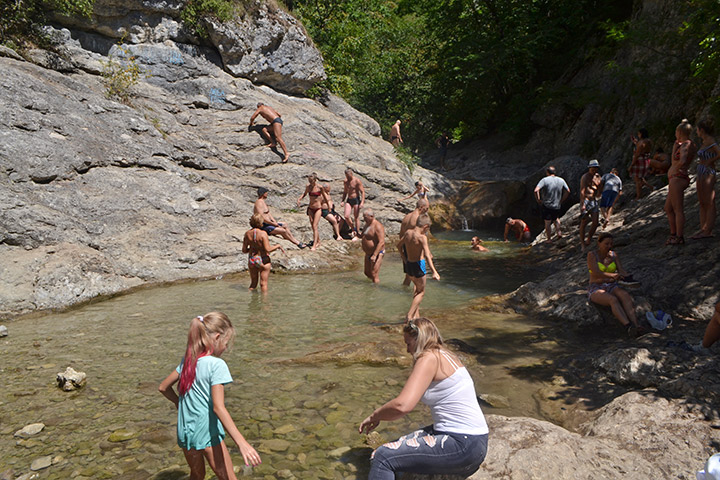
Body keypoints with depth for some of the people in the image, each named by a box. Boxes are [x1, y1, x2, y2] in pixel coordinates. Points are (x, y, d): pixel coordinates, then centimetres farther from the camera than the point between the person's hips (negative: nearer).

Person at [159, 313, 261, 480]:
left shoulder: (188, 361, 3)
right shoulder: (216, 365, -18)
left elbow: (163, 387, 13)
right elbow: (218, 407, -25)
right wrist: (242, 443, -28)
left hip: (185, 432, 7)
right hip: (207, 434, -7)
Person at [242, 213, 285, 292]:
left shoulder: (247, 234, -5)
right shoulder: (263, 233, -20)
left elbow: (244, 250, 0)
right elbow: (268, 249, -23)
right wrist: (278, 246, -8)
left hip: (252, 260, 5)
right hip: (263, 260, -5)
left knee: (253, 283, 19)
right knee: (263, 283, 6)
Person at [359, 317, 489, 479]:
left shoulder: (429, 358, -12)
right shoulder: (447, 357, 17)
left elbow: (403, 405, -23)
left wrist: (375, 416, -7)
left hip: (464, 446, -10)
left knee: (383, 457, -14)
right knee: (398, 446, 16)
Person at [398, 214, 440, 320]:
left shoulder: (408, 232, 1)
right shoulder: (422, 237, -20)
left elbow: (399, 245, 17)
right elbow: (427, 256, -26)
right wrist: (434, 272, -27)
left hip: (408, 264, 7)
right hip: (418, 265, -7)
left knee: (416, 286, 29)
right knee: (421, 292, 10)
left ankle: (416, 314, 29)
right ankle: (410, 315, 0)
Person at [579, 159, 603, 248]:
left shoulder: (598, 177, 12)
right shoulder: (585, 177, -8)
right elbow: (582, 191, -17)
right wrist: (583, 203, -23)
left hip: (595, 201, 6)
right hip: (586, 200, -6)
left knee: (595, 223, -1)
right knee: (584, 222, -3)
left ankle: (588, 240, 16)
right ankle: (582, 242, 5)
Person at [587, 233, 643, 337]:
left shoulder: (613, 255, 11)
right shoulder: (591, 255, -5)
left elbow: (622, 271, 1)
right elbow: (596, 273, -20)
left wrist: (628, 278, -23)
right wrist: (612, 275, -38)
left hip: (612, 288, 4)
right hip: (596, 290, -4)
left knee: (625, 296, -32)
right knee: (613, 300, -37)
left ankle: (636, 325, -50)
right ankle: (629, 327, -53)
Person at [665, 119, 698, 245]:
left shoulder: (686, 145, -15)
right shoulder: (689, 144, 15)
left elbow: (682, 162, -31)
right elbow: (673, 159, 24)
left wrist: (677, 168, -11)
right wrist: (676, 143, 17)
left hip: (677, 179, -10)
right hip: (674, 180, 10)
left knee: (678, 210, -6)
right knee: (668, 209, 17)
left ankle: (679, 238, -3)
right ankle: (673, 235, 24)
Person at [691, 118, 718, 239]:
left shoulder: (711, 142, -14)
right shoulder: (705, 142, 14)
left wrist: (709, 162, -16)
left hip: (708, 174, -10)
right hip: (701, 175, 10)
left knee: (709, 204, -6)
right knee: (702, 203, 10)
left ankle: (708, 232, -3)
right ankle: (703, 230, 14)